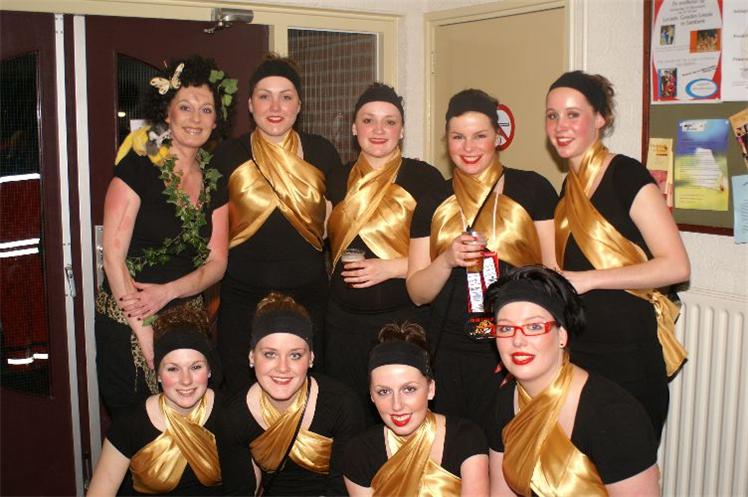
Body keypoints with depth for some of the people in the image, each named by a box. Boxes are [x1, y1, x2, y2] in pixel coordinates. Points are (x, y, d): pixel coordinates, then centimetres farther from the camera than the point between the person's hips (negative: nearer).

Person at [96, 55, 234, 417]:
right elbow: (113, 257, -14)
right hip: (126, 324, -4)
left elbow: (217, 262, 3)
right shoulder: (138, 165, -11)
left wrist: (167, 292, -14)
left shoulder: (214, 178, 5)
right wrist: (144, 334, -16)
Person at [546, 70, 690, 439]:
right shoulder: (570, 187, 12)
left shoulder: (627, 176, -10)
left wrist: (587, 280, -20)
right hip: (578, 355, 7)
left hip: (628, 357, -7)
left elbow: (676, 267, -17)